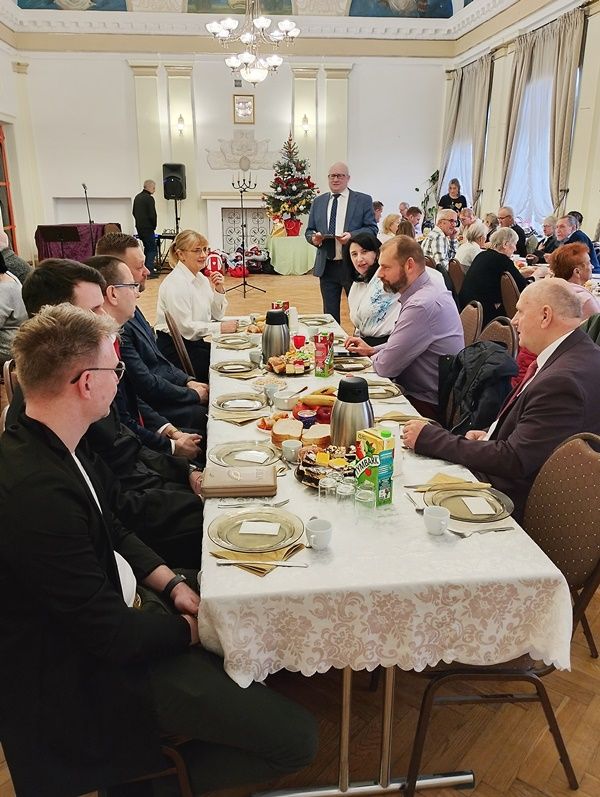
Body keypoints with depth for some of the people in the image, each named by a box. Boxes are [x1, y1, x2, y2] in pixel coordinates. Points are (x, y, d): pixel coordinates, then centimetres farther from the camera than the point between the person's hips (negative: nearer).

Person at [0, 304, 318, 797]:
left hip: (112, 607, 9)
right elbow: (113, 636, -27)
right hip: (95, 670, -9)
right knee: (296, 738, -8)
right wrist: (190, 629, -9)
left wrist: (172, 583, -3)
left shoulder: (45, 447, -3)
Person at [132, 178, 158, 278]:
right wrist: (154, 226, -3)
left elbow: (134, 212, 20)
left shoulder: (137, 197, 14)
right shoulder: (149, 198, -14)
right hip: (148, 228, -9)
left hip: (139, 227, 9)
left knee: (147, 247, 19)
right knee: (152, 249, -3)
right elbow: (152, 215, -18)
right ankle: (149, 271, -7)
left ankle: (146, 269, 22)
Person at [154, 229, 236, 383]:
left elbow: (217, 315, 11)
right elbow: (185, 327, -23)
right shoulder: (175, 283, -18)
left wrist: (219, 290, -5)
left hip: (194, 342, 8)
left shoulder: (200, 277, 9)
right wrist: (220, 327, -21)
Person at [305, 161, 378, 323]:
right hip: (326, 266, 3)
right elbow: (309, 231, 15)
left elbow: (372, 228, -3)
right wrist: (313, 237, -9)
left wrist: (352, 235, -20)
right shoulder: (318, 202, 13)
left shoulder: (363, 200, 2)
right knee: (330, 314, 11)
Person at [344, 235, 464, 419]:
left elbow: (386, 367, -22)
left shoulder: (422, 305, -27)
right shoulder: (429, 289, 6)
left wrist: (373, 358, 0)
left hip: (428, 406, -9)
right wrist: (374, 350, 8)